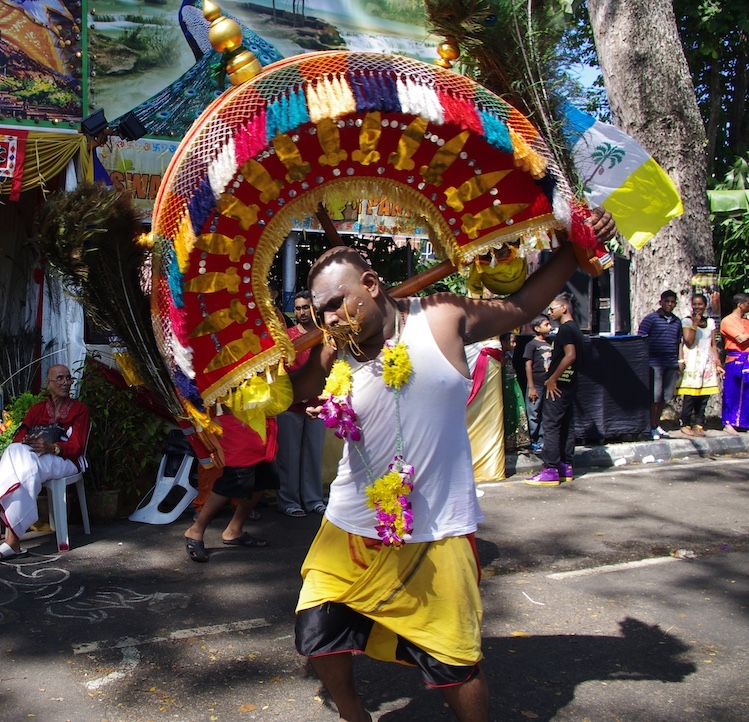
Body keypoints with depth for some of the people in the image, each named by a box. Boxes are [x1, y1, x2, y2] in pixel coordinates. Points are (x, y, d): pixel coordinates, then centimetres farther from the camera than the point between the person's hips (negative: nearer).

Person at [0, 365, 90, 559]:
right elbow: (18, 438, 9)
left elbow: (76, 446, -2)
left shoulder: (79, 409, 12)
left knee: (28, 466, -35)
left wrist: (51, 447, -23)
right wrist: (27, 443, -18)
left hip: (65, 461, -3)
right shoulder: (37, 409, 23)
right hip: (31, 457, 3)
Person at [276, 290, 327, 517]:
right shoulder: (286, 335, 0)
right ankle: (288, 500, 12)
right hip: (290, 405, -3)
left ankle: (313, 499, 18)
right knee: (290, 454, 3)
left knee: (314, 453, 9)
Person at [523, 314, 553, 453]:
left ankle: (542, 441, 16)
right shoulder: (532, 344, -6)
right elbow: (528, 366, -8)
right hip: (536, 385, -6)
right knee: (534, 414, 2)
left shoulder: (549, 344, 11)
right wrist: (531, 387, -12)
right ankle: (534, 443, 9)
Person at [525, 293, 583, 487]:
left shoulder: (565, 329, -14)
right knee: (567, 426, 12)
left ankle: (551, 470, -8)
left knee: (551, 426, -8)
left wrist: (552, 379, -20)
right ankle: (566, 467, 17)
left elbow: (570, 355, -24)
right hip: (569, 384, 10)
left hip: (558, 385, -10)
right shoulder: (575, 329, 16)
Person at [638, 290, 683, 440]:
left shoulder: (677, 321, 15)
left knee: (664, 396, 10)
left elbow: (677, 343, 21)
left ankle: (657, 425, 21)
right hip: (655, 362, -6)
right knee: (654, 396, -5)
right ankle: (652, 428, 3)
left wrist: (678, 363, 17)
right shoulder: (651, 318, -3)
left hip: (671, 364, 6)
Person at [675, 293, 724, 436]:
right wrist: (695, 324, -16)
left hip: (707, 363, 5)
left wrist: (717, 363, 11)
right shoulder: (687, 321, -1)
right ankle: (685, 425, 0)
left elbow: (713, 345, 16)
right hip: (692, 363, -4)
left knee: (703, 396, 2)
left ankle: (699, 425, 9)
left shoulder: (710, 322, 14)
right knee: (690, 396, -8)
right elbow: (688, 342, -12)